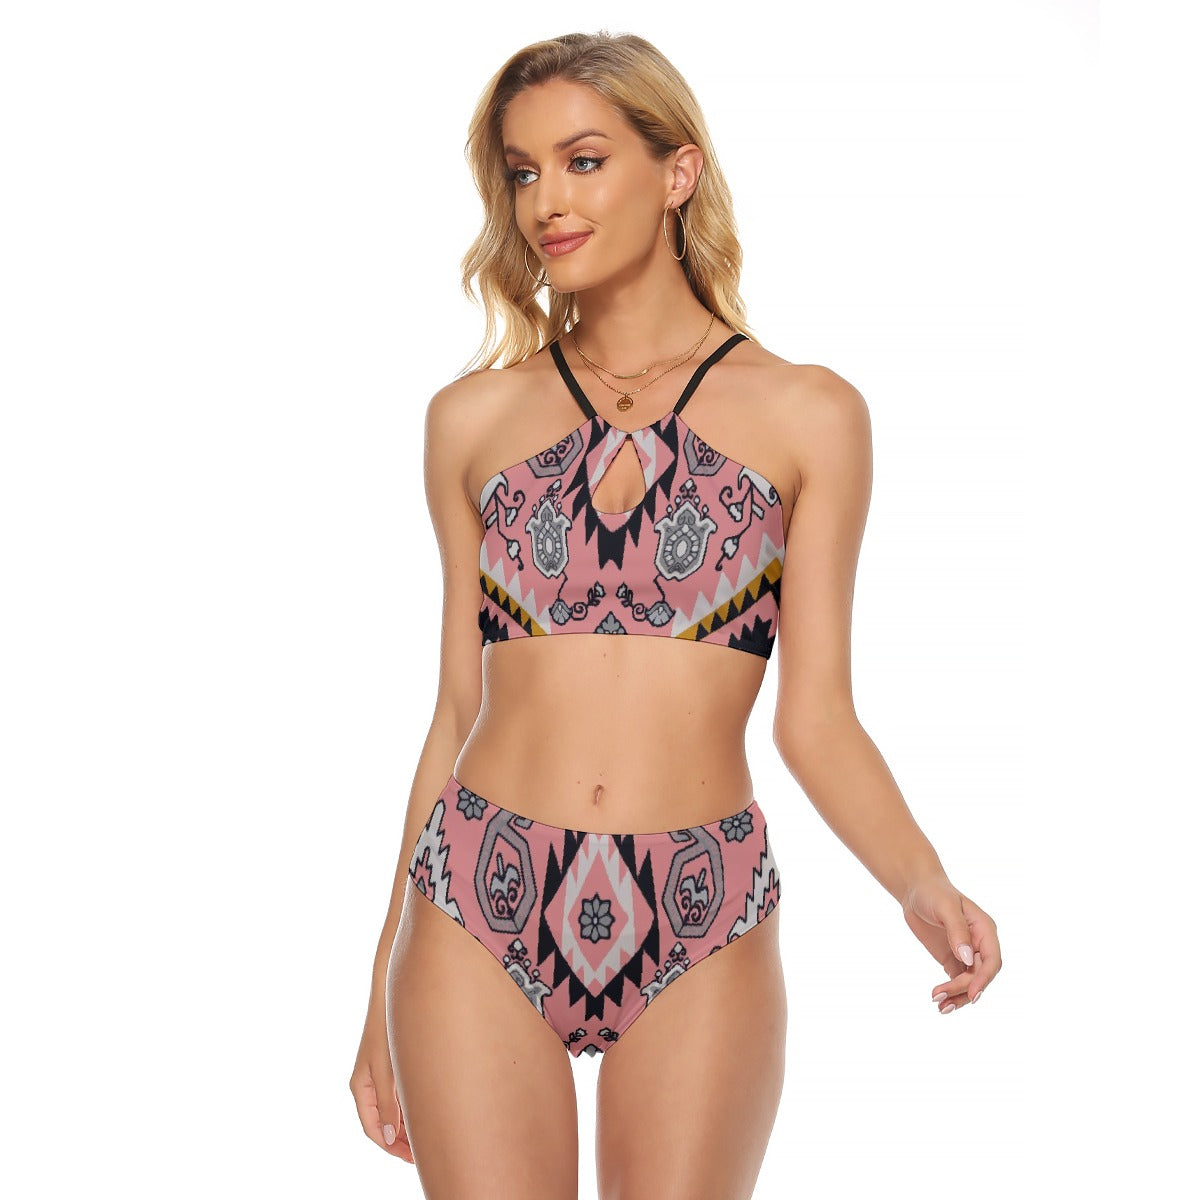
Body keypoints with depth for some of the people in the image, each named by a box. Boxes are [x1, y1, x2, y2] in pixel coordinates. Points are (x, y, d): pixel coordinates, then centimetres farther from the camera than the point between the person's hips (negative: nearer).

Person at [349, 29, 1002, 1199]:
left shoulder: (805, 415, 4)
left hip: (699, 929, -1)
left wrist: (923, 885, -17)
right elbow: (458, 710, 10)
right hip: (478, 921, 1)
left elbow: (815, 717, 1)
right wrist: (385, 988, 10)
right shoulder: (474, 418, 8)